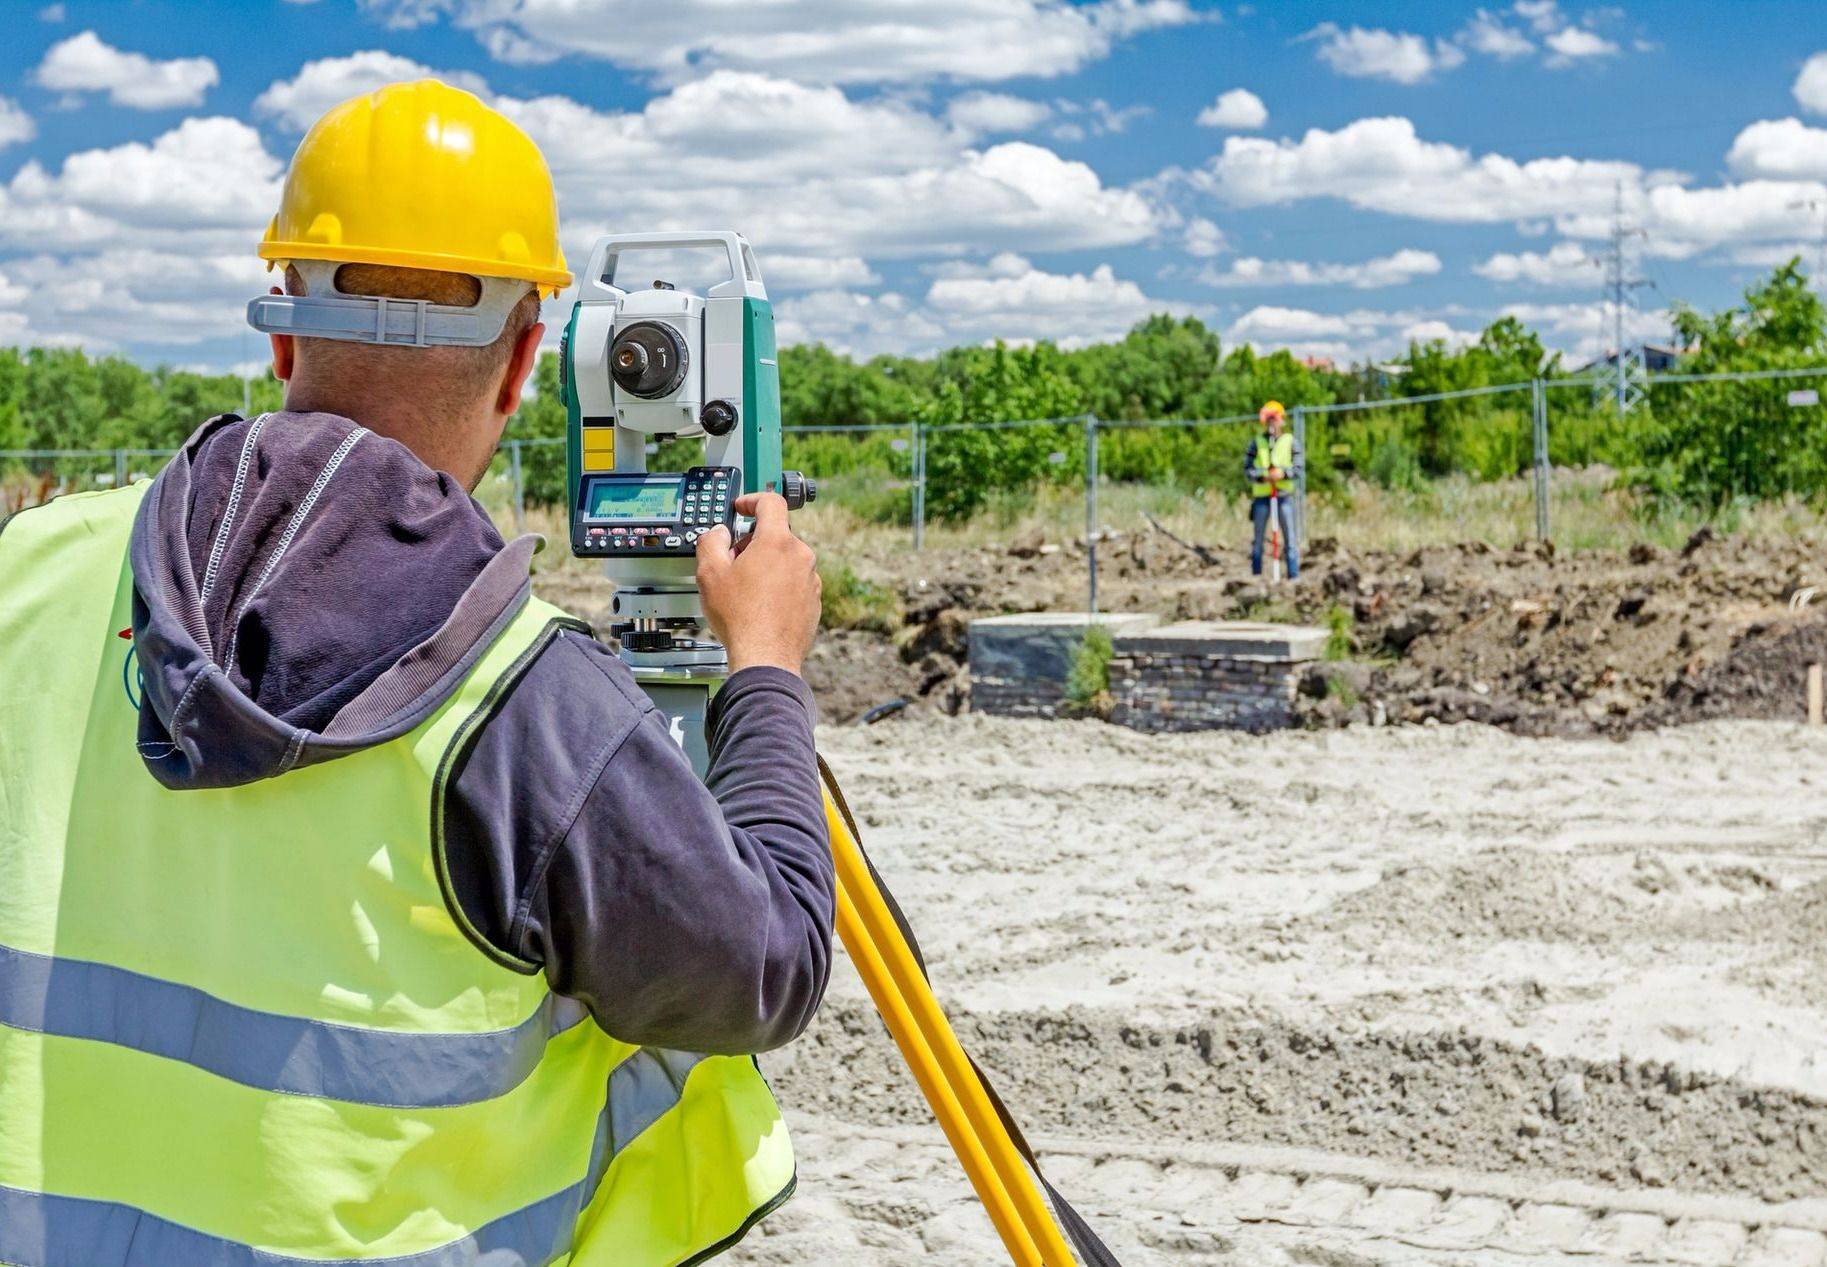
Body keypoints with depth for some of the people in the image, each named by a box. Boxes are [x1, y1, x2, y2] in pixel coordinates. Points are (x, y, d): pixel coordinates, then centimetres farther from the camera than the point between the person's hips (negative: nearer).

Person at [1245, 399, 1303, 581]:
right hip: (1261, 495, 1)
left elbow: (1297, 469, -2)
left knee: (1289, 538, -2)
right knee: (1258, 539, 5)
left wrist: (1283, 473, -21)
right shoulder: (1256, 442, 5)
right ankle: (1256, 576, 11)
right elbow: (1247, 469, 0)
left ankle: (1294, 576, 1)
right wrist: (1263, 476, -19)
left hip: (1284, 495, -1)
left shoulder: (1291, 441, 4)